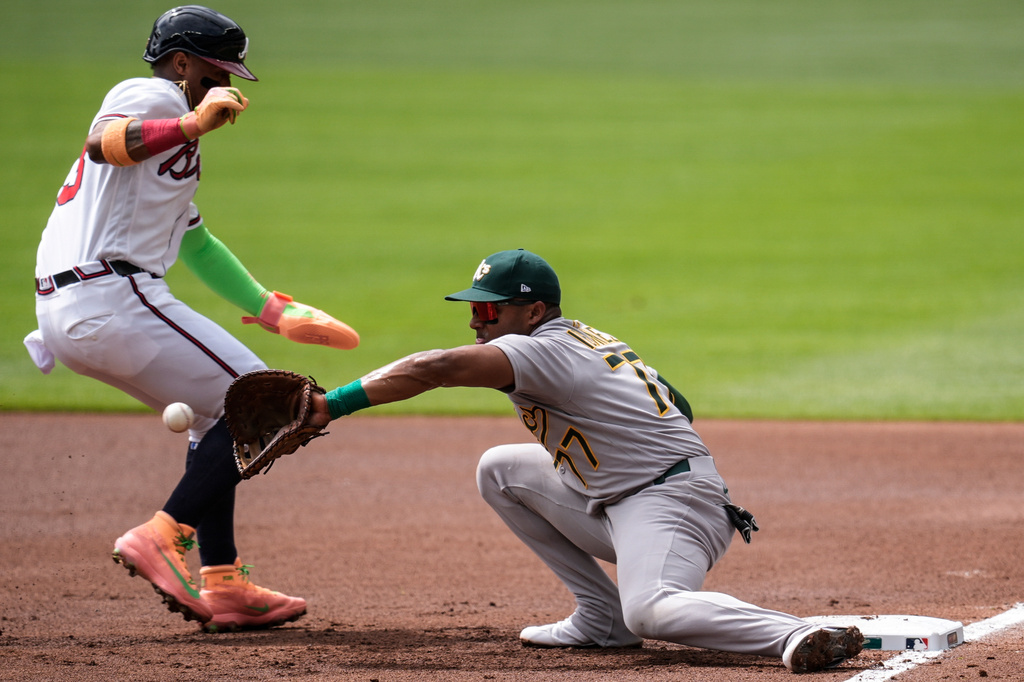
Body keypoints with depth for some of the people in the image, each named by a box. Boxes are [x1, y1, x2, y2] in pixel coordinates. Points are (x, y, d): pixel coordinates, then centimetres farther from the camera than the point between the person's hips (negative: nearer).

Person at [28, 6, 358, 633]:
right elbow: (102, 144, -25)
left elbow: (196, 245, 39)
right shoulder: (151, 96, -1)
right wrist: (192, 125, -37)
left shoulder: (172, 134, 30)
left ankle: (222, 581, 15)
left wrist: (269, 308, 40)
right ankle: (164, 536, -16)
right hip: (113, 294, -10)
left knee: (219, 415, 20)